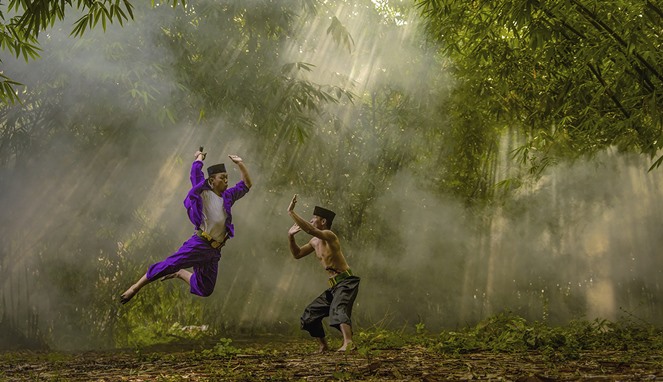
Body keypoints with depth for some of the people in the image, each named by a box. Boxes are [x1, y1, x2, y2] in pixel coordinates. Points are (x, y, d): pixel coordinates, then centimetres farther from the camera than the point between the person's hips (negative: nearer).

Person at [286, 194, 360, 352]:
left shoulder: (329, 236, -14)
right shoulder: (314, 242, 14)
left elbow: (309, 229, -33)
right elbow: (297, 254, 25)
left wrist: (291, 212, -28)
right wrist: (290, 237, 10)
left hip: (346, 282, -10)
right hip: (333, 286, 10)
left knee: (338, 309, -34)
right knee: (310, 314, 11)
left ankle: (348, 343, -51)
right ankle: (323, 346, 21)